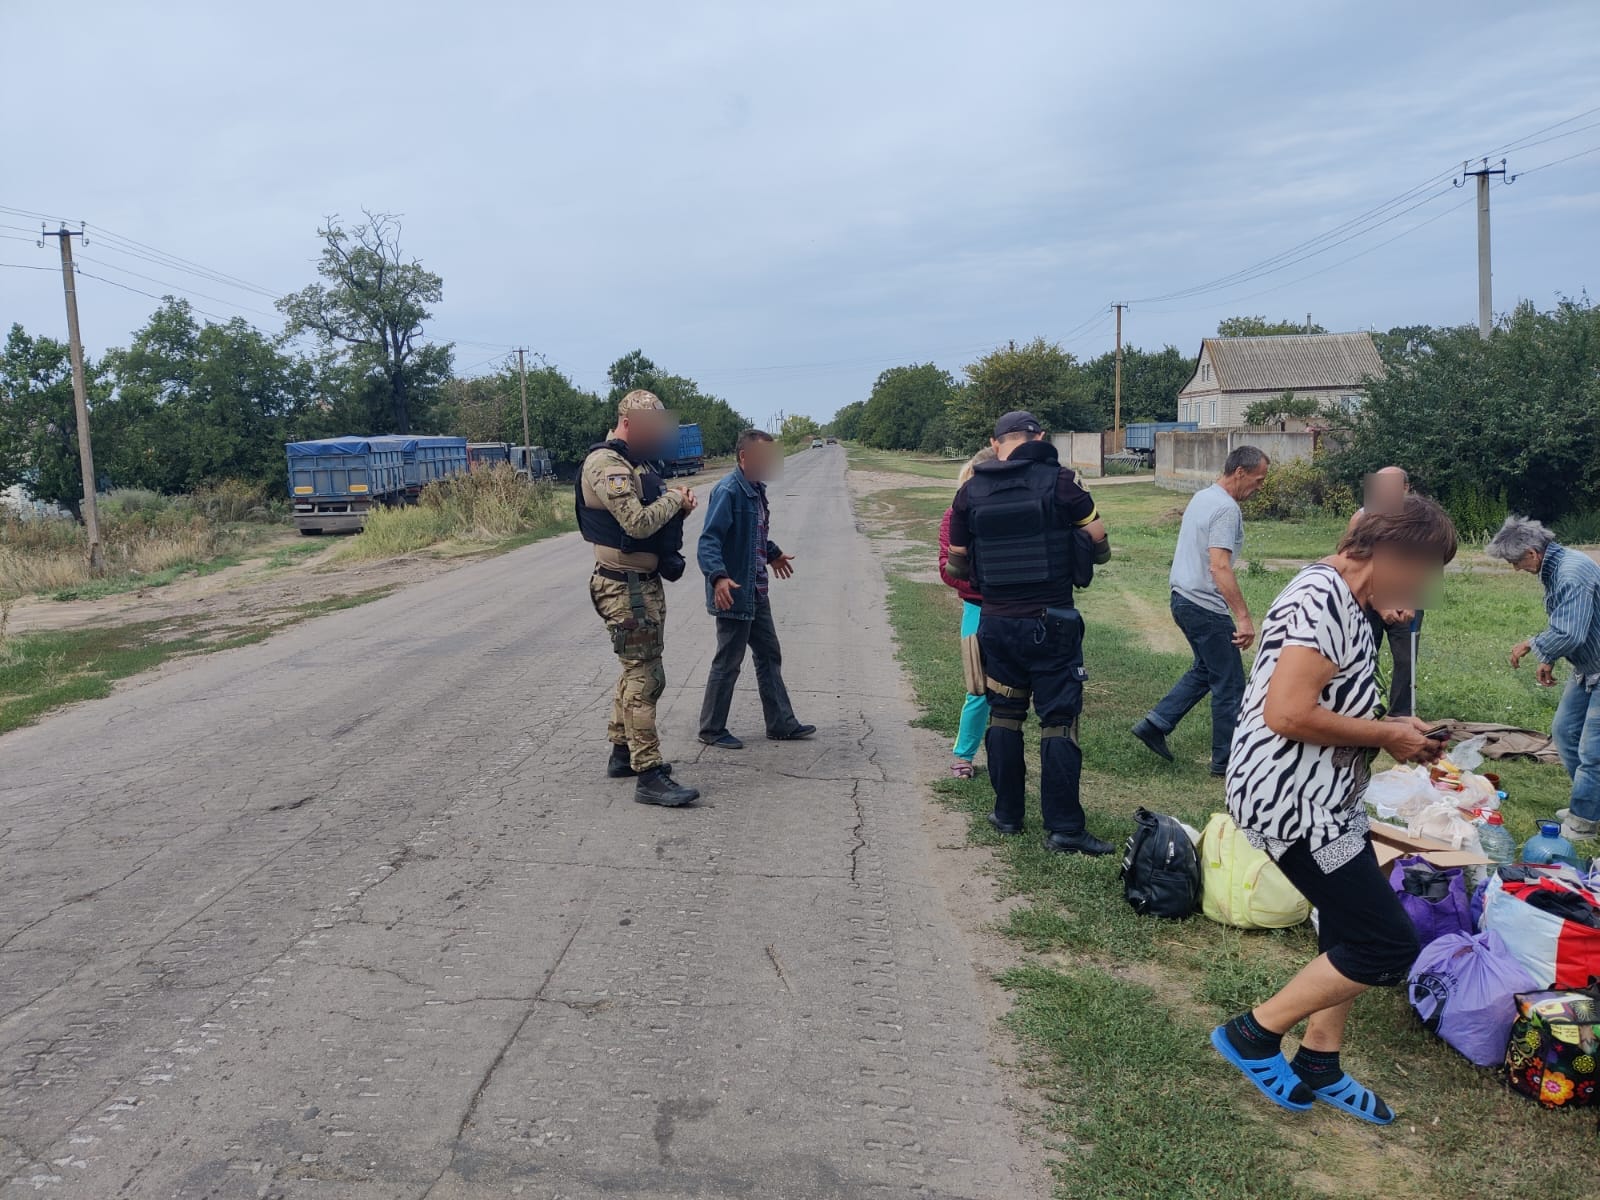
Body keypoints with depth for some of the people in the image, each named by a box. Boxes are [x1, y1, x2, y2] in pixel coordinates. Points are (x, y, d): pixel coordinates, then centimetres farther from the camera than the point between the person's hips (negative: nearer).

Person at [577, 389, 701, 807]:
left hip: (647, 582, 11)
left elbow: (654, 515, 20)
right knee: (645, 679, -10)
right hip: (626, 588, -11)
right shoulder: (606, 466, -17)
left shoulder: (636, 462, 15)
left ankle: (622, 753, 31)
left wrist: (678, 505, 0)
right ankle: (649, 776, -6)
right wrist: (674, 499, -11)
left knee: (636, 670, 19)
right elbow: (639, 522, -27)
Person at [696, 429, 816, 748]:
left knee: (769, 656, 16)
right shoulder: (728, 491, -19)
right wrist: (718, 576, -40)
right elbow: (709, 540, -26)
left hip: (757, 593, 10)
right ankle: (712, 729, 16)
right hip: (733, 594, -10)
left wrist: (773, 554, 39)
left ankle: (781, 723, 27)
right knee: (728, 663, 1)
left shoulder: (757, 489, 9)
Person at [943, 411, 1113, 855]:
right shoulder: (1058, 481, -9)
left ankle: (1007, 812, 24)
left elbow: (956, 564, 8)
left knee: (1004, 715, 16)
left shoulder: (970, 491, 1)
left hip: (995, 621, 3)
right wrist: (1091, 555, 19)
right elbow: (1099, 543, -3)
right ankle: (1064, 827, 3)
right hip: (1050, 621, -3)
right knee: (1059, 721, 2)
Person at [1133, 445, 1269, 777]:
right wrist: (1244, 617, -28)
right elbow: (1219, 567, -27)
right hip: (1206, 607, -10)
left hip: (1183, 598, 10)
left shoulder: (1201, 497, 12)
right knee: (1229, 685, 2)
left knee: (1206, 669, 22)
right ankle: (1226, 761, 12)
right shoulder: (1226, 509, -19)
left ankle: (1155, 723, 17)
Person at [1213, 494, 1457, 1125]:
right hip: (1293, 802, -11)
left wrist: (1390, 728, 8)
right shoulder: (1322, 600, -21)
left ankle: (1319, 1064, 33)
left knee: (1350, 935, 18)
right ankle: (1253, 1033, 9)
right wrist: (1385, 734, -16)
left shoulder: (1340, 599, 12)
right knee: (1389, 947, -3)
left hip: (1325, 799, 11)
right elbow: (1288, 714, -29)